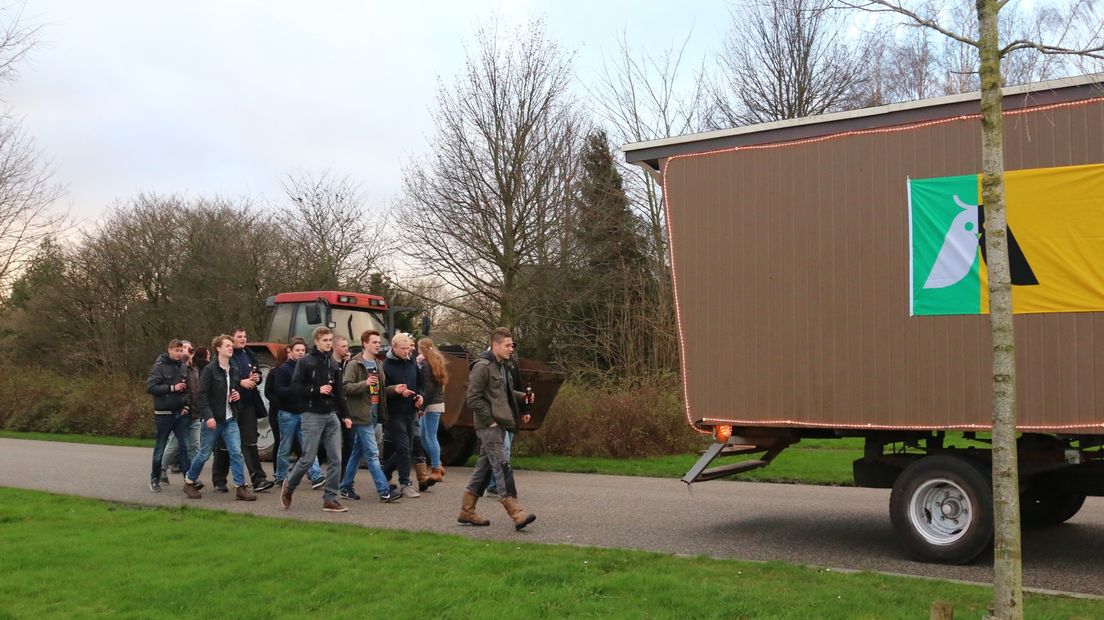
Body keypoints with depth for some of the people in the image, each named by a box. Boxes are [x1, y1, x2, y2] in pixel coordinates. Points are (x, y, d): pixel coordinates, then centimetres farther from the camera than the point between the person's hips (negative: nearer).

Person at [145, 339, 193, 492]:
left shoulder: (183, 367, 7)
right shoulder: (159, 367, -8)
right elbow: (150, 387, -17)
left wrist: (186, 405, 2)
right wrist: (172, 388, -19)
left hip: (180, 413, 4)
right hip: (163, 414, -4)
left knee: (185, 447, 0)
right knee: (159, 449, 7)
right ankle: (155, 479, 22)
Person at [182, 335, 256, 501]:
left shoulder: (234, 370, 11)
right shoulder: (209, 370, -9)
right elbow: (202, 395, -13)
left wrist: (238, 396, 4)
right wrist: (208, 416, -22)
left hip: (230, 419, 5)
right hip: (213, 419, -5)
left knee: (236, 452, -5)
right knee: (204, 454, 6)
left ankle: (241, 487, -4)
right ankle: (189, 482, 26)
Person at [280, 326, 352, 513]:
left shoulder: (334, 364, 14)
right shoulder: (305, 361, -3)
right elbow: (295, 387, -9)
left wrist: (345, 415, 12)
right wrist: (317, 390, -16)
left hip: (331, 415, 5)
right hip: (312, 415, -5)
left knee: (335, 458, -1)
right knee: (308, 458, -3)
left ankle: (330, 499, 5)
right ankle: (289, 487, 22)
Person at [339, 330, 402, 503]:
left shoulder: (378, 364, 15)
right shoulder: (354, 364, -8)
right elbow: (346, 387, -15)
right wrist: (364, 383, -28)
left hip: (373, 414, 8)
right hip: (362, 414, -8)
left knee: (358, 452, 14)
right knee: (372, 454, -8)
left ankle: (346, 487, 23)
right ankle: (384, 491, -9)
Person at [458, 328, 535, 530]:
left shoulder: (502, 367, 17)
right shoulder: (482, 367, -12)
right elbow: (473, 398, -15)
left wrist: (521, 396, 12)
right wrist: (490, 420, -16)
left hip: (499, 425, 10)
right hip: (489, 426, -10)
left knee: (484, 467, 12)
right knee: (502, 467, -12)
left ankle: (466, 511, 18)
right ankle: (516, 513, -16)